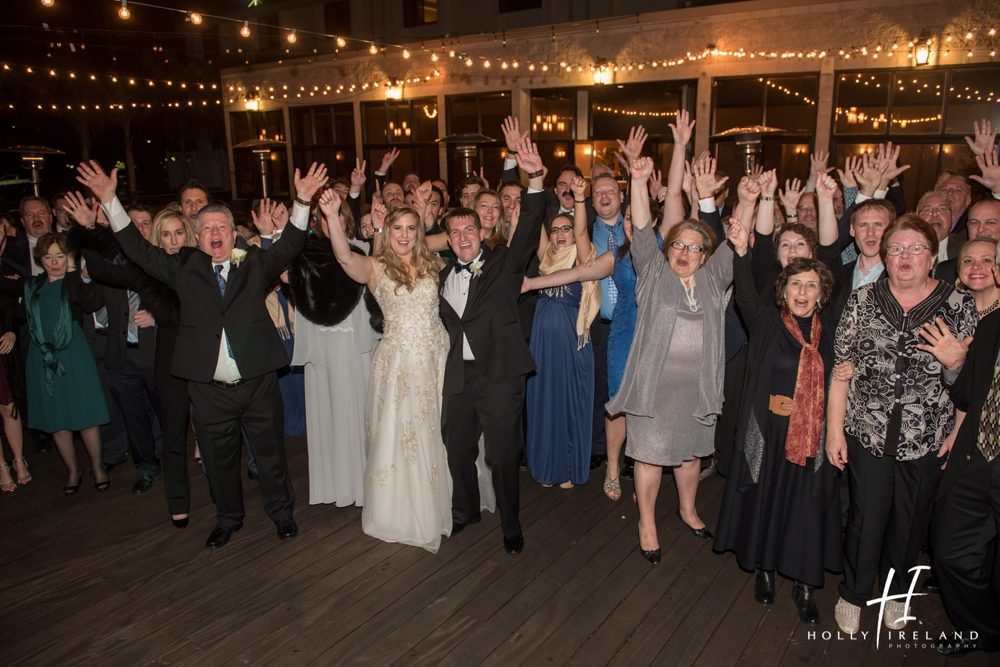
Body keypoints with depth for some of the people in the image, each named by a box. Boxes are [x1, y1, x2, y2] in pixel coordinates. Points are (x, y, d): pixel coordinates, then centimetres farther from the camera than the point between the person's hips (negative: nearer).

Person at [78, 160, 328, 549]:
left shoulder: (255, 263, 2)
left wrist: (302, 201, -22)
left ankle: (281, 511, 32)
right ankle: (228, 518, 35)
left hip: (258, 382, -1)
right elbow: (139, 249, 2)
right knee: (219, 458, 15)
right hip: (209, 389, 1)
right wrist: (109, 200, -5)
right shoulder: (184, 268, 4)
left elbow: (290, 245, -8)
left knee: (270, 451, 12)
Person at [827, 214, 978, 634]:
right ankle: (853, 595, 30)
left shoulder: (959, 306, -2)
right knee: (866, 518, 8)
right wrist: (834, 430, -3)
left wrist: (954, 360, -19)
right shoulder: (862, 300, -3)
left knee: (910, 521, 16)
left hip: (928, 440, 1)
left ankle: (895, 593, 41)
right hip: (869, 434, -1)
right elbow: (841, 369, -2)